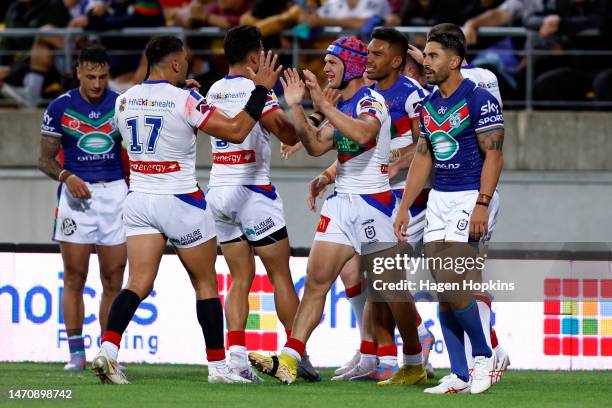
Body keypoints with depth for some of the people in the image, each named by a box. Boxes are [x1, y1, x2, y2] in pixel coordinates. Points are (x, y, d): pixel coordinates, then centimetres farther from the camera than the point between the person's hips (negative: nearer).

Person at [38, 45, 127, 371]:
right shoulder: (60, 108, -2)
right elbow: (45, 159, 2)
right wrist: (66, 176, -17)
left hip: (115, 192, 1)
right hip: (76, 192, -1)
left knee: (113, 280, 2)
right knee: (74, 278, -3)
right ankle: (76, 353, 2)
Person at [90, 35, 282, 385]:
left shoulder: (124, 101, 4)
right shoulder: (184, 101, -15)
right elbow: (236, 132, -16)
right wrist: (262, 89, -6)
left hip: (139, 199, 5)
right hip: (181, 202, -5)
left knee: (139, 284, 1)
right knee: (206, 284, 9)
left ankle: (108, 349, -20)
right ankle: (218, 366, 13)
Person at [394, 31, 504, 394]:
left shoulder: (479, 100, -11)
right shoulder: (429, 105, 12)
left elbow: (493, 155, -15)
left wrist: (482, 206, -23)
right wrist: (404, 208, 14)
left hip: (473, 197, -8)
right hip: (439, 199, 8)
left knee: (450, 283, -17)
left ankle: (485, 354, 1)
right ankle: (460, 375, 6)